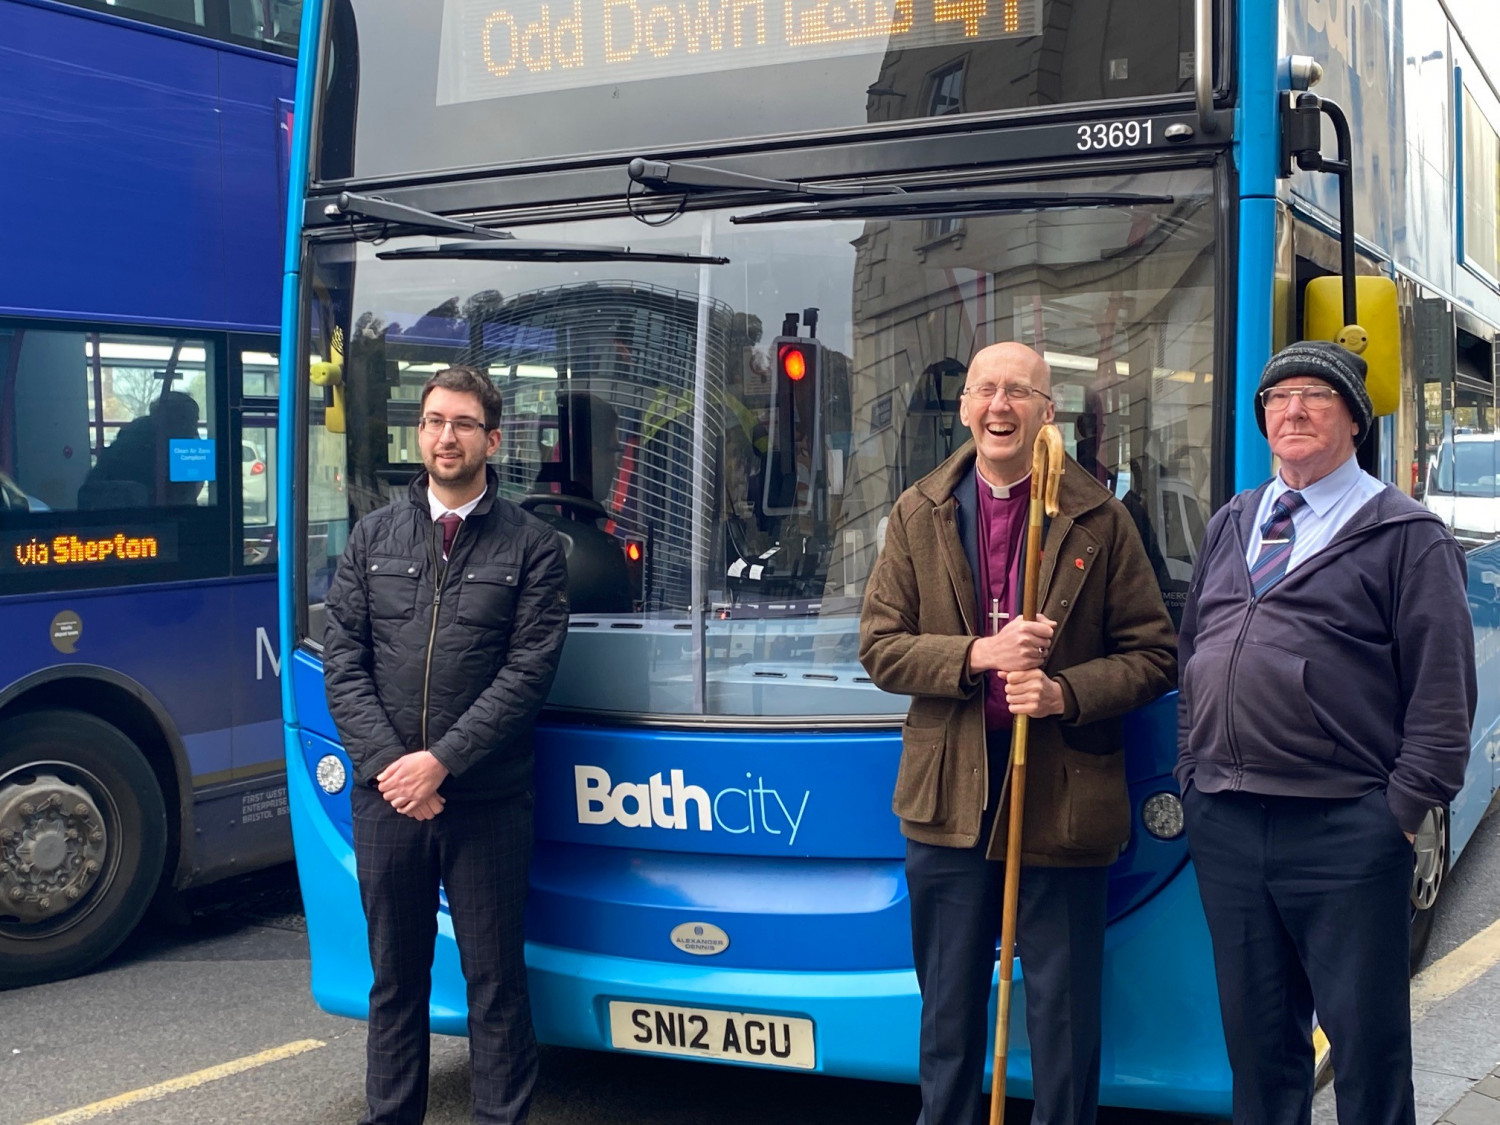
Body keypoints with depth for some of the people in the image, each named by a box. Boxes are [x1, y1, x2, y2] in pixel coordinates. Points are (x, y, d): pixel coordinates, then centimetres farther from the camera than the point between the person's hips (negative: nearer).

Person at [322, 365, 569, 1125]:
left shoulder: (531, 546, -1)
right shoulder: (374, 537, 8)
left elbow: (528, 671, -9)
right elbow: (343, 662, 3)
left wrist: (441, 760, -15)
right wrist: (388, 763, -10)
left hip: (487, 802, -3)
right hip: (386, 795, 3)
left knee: (495, 979, 6)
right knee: (395, 975, 13)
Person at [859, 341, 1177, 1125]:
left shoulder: (1101, 519, -1)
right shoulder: (919, 515, 5)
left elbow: (1153, 655, 0)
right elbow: (879, 647, 0)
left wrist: (1066, 693, -17)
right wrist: (978, 654, -15)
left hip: (1064, 800, -2)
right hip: (948, 802, 2)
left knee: (1065, 1022, 7)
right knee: (948, 1015, 15)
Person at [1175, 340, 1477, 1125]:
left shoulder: (1405, 536, -3)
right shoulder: (1229, 526, 15)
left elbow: (1442, 688, -6)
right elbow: (1190, 654, 18)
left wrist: (1404, 807, -10)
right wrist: (1192, 773, 10)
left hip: (1343, 832, -5)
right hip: (1222, 824, 5)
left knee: (1368, 1043, 4)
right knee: (1256, 1035, 16)